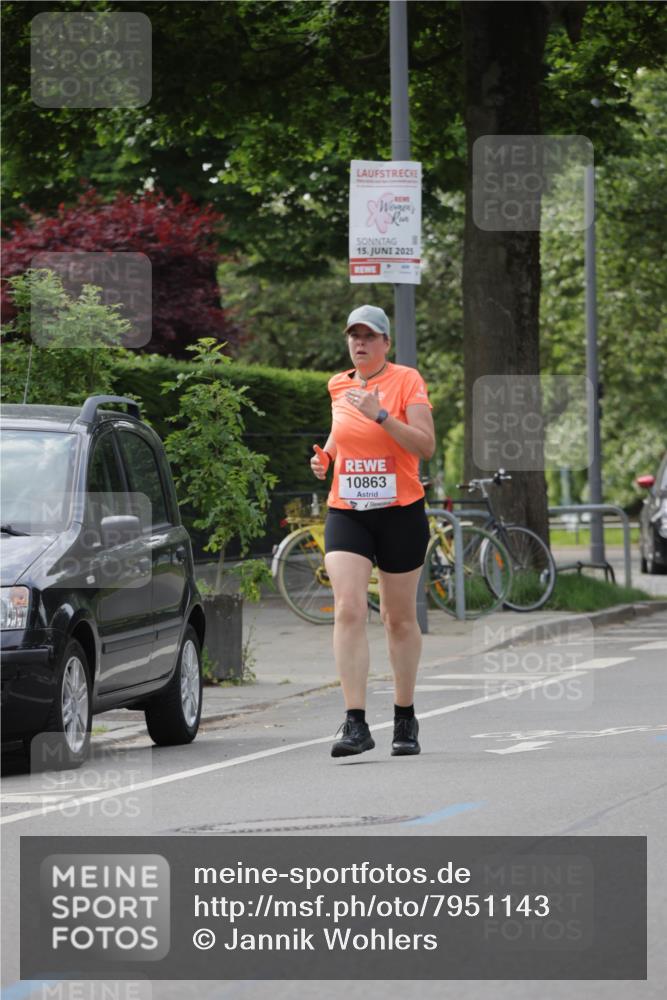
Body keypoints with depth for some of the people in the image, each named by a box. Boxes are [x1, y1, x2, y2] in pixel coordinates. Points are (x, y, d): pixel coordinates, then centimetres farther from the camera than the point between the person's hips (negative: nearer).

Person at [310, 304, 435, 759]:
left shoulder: (407, 381, -5)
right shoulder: (338, 386, 9)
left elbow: (426, 445, -14)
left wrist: (380, 414, -23)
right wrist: (325, 456, 7)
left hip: (400, 512, -3)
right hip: (346, 512, 3)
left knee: (400, 617, 8)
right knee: (348, 610, -15)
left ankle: (405, 718, 25)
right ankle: (356, 723, -19)